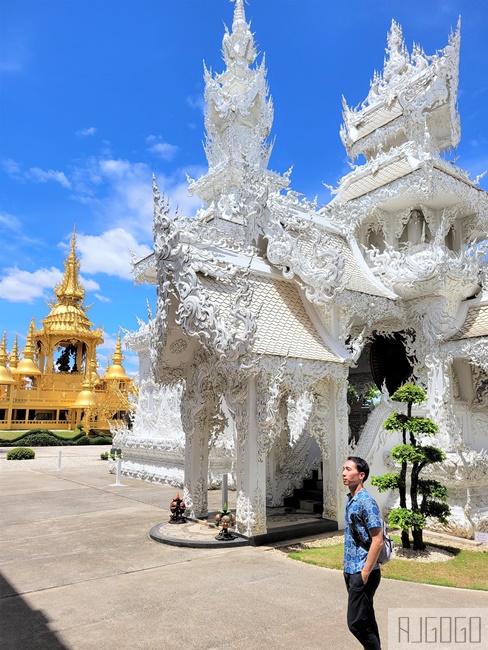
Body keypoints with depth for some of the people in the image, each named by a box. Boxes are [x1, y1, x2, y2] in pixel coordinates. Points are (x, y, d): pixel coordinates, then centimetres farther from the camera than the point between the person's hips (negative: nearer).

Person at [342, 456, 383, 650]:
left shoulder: (366, 501, -19)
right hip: (351, 570, 9)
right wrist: (348, 567, 17)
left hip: (362, 572, -9)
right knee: (366, 618, 16)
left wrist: (365, 573, -20)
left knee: (356, 622, -5)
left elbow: (377, 541, -21)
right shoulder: (350, 500, 8)